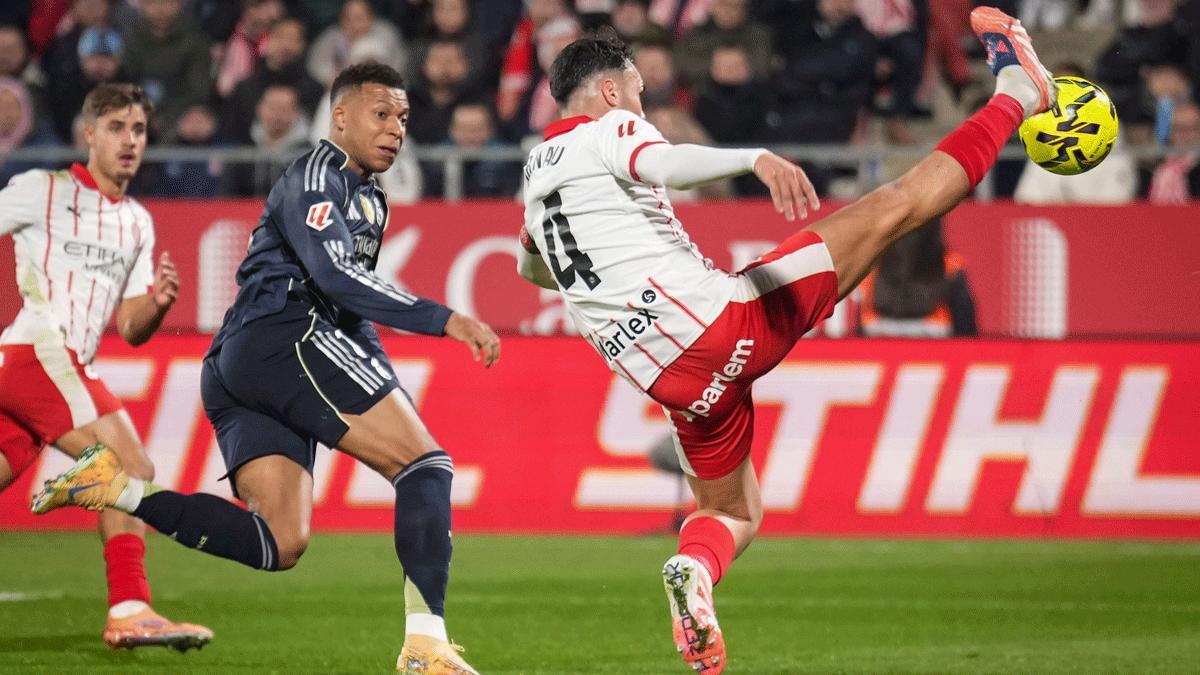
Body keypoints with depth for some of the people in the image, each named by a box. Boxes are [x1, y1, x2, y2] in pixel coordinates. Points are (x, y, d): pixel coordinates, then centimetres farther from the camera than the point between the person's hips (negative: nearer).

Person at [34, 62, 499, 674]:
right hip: (287, 335, -10)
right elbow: (335, 278, -17)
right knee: (427, 462, -13)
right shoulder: (314, 178, -3)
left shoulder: (369, 199, 29)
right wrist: (442, 319, -23)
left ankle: (119, 487, -6)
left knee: (279, 546, -2)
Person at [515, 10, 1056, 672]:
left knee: (731, 513, 22)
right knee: (892, 207, -2)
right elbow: (660, 163, -24)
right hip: (722, 314, -7)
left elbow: (529, 266, 43)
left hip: (675, 380, 7)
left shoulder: (537, 171, 22)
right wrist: (757, 158, -40)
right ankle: (1015, 95, 4)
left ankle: (692, 566, -12)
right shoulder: (608, 130, 1)